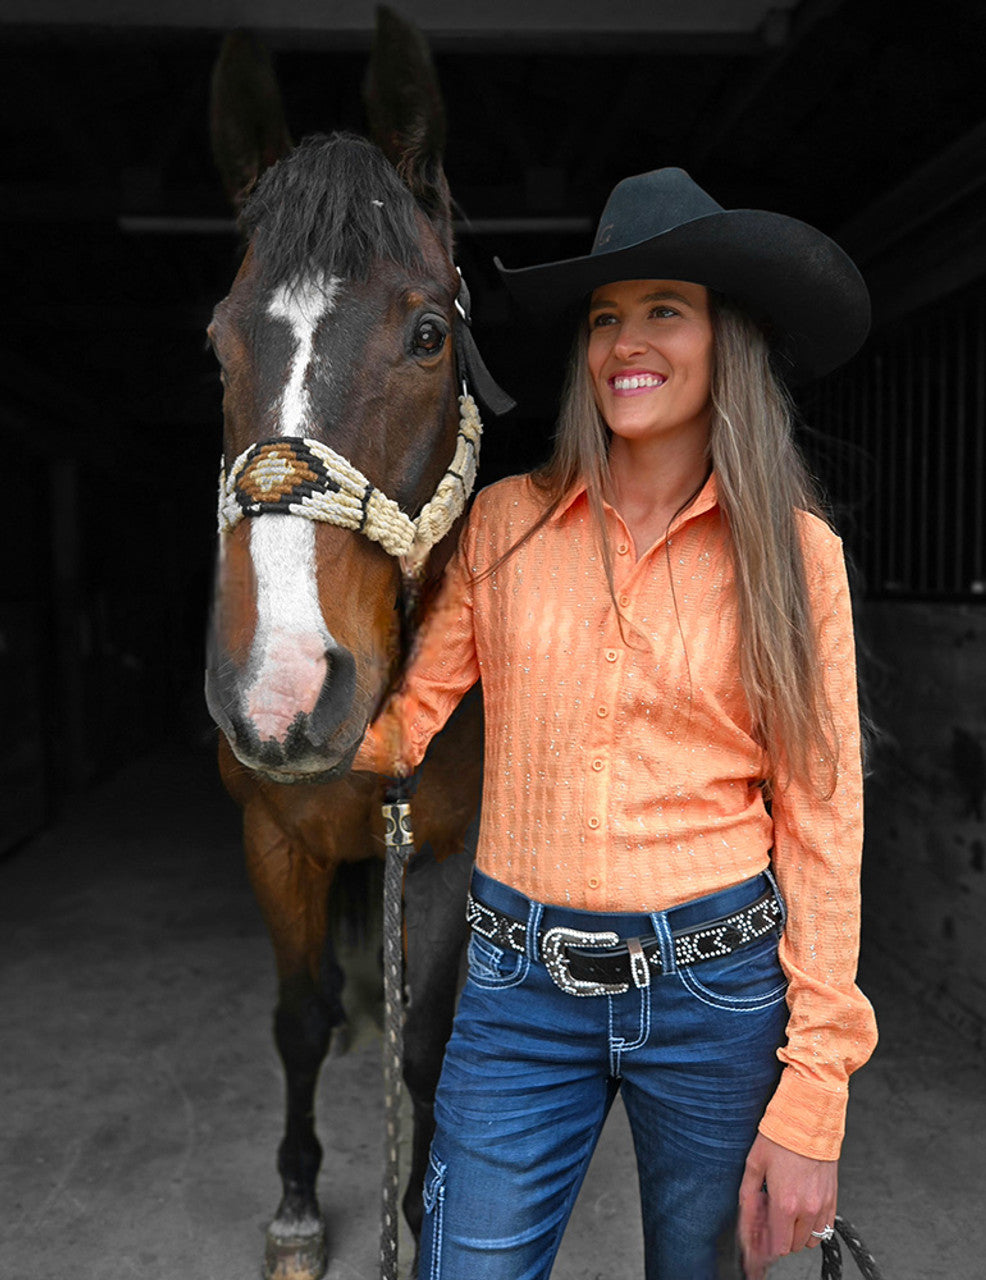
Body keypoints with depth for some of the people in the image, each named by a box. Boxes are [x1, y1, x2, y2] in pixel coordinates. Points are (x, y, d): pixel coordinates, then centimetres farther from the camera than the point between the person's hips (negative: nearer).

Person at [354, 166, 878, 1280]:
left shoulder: (795, 552, -4)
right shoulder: (506, 523, 0)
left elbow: (821, 821, -5)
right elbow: (401, 725, -1)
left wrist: (811, 1099, -7)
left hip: (718, 984, 0)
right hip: (518, 984, 1)